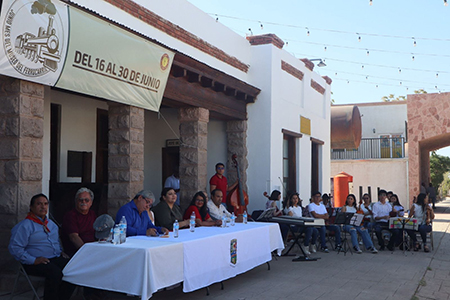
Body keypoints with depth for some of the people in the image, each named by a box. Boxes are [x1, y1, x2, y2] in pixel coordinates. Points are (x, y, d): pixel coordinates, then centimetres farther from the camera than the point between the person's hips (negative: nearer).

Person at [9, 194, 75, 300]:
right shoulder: (25, 225, -3)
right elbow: (14, 247, -11)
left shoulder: (52, 224, 22)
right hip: (37, 263, -7)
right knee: (55, 272, -36)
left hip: (56, 259, 7)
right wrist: (33, 260, -17)